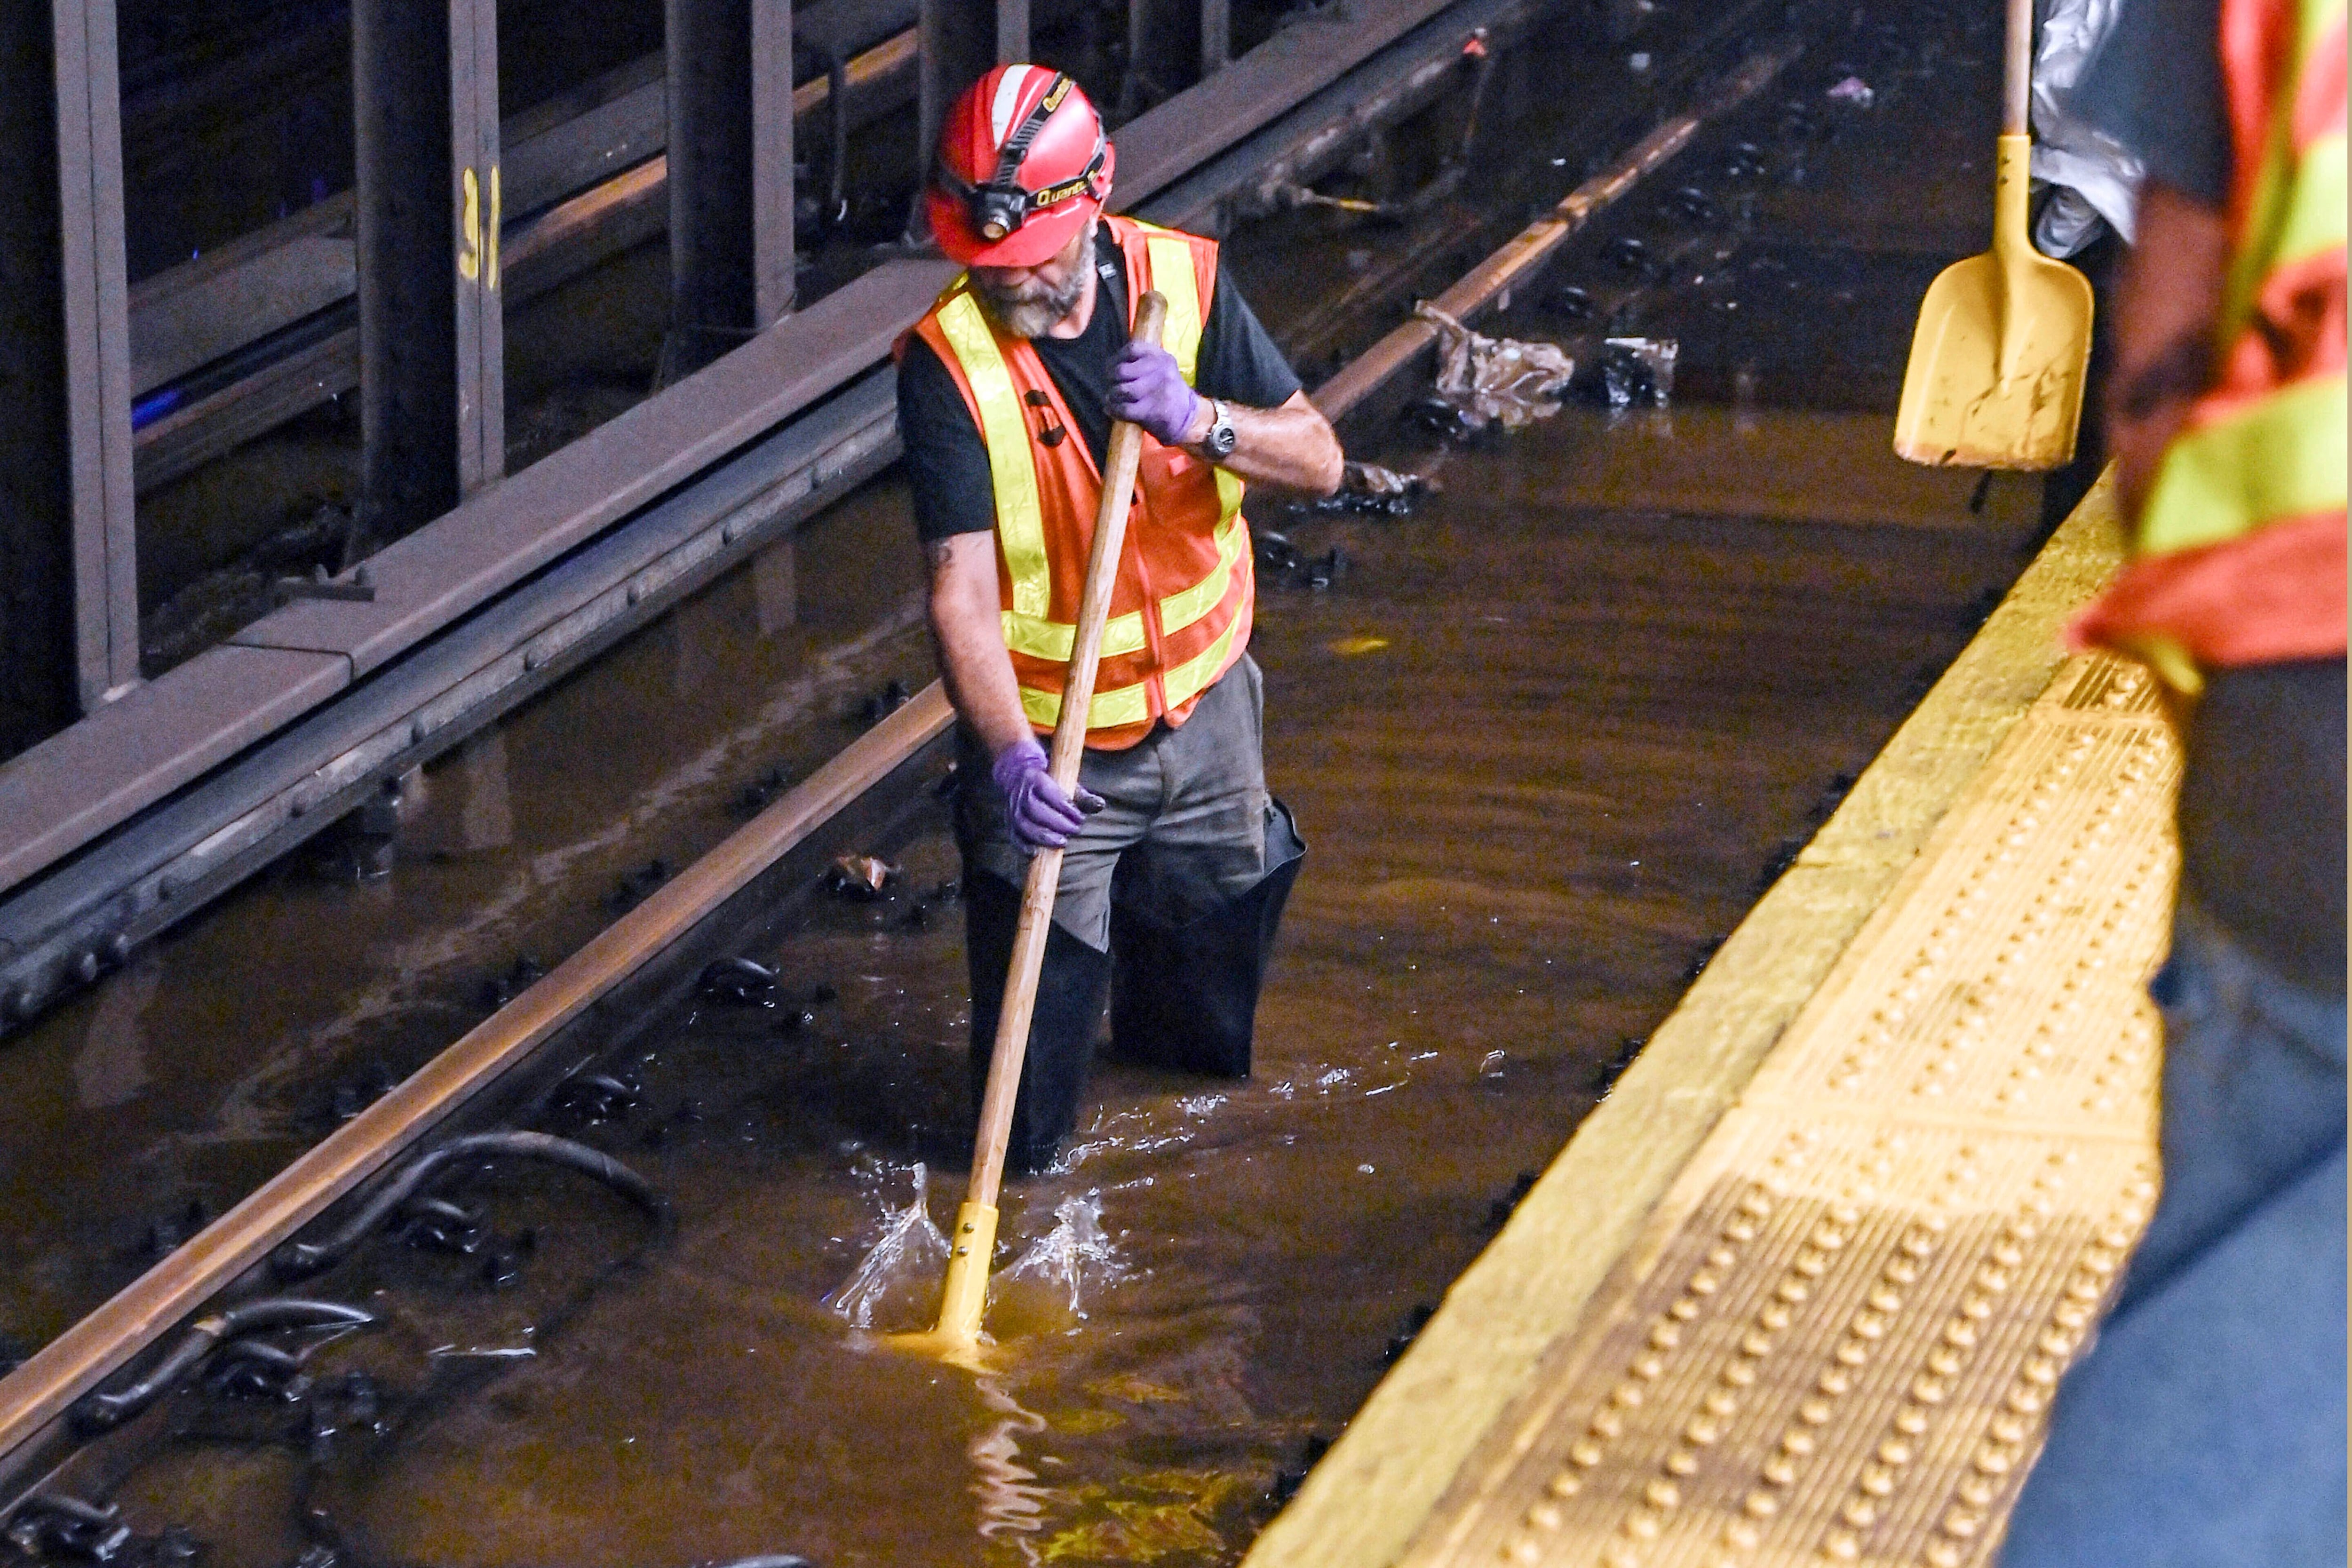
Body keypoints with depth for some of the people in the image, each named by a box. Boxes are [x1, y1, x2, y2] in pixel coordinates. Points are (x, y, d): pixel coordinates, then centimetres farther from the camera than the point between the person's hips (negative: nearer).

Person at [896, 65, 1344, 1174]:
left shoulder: (1184, 282, -9)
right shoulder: (949, 360, -21)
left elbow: (1318, 460, -7)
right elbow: (962, 590, -27)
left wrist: (1202, 421, -27)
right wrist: (1009, 751, -41)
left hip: (1201, 701, 4)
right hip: (1048, 736, -4)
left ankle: (1158, 1038, 57)